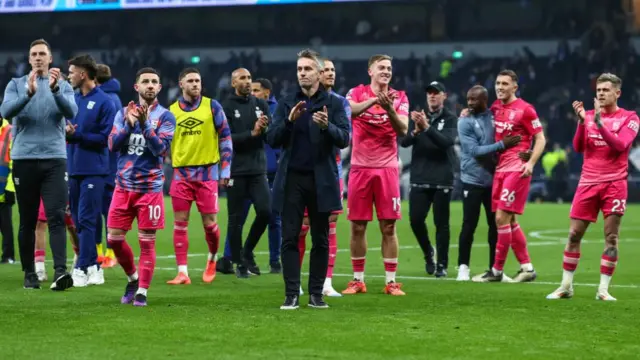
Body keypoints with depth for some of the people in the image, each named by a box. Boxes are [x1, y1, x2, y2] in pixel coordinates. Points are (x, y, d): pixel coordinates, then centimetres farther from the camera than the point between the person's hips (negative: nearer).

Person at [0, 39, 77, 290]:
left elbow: (71, 112, -8)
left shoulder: (63, 86, 10)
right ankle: (29, 274, 13)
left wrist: (55, 89, -24)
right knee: (27, 221, 5)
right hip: (24, 159, 1)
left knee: (56, 217, -13)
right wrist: (28, 93, -24)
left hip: (54, 159, -1)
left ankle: (60, 271, -23)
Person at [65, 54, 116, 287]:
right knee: (78, 220, 8)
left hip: (93, 169, -7)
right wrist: (65, 131, -7)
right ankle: (94, 268, 15)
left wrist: (76, 134, -15)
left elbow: (103, 137, -11)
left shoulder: (104, 102, -6)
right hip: (73, 169, 7)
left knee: (86, 220, -9)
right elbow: (63, 128, 14)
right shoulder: (72, 99, 13)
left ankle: (82, 269, -8)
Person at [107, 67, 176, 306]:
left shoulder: (165, 116, -2)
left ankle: (142, 292, 5)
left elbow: (160, 149, -13)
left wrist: (145, 123, -24)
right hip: (124, 186, 3)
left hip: (150, 187, -3)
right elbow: (113, 144, -2)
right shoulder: (124, 113, 8)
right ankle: (133, 278, 25)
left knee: (147, 242, -2)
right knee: (114, 239, 3)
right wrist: (129, 124, -17)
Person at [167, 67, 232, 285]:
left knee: (209, 222, 0)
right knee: (180, 223, -2)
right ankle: (182, 272, 1)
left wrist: (225, 169, -1)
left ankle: (212, 259, 28)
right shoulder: (171, 110, 7)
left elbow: (225, 138, 3)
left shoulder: (212, 106, 2)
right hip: (181, 173, 2)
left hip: (207, 173, -2)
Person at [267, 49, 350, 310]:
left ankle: (316, 293, 10)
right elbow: (272, 139, 3)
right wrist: (289, 121, -14)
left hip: (321, 179, -1)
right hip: (292, 178, 1)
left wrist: (326, 126, -25)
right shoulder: (287, 104, 9)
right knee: (290, 238, -2)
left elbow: (344, 139, -5)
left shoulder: (333, 103, 4)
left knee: (320, 239, 4)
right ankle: (292, 294, -1)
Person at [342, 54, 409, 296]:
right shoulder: (358, 93, 2)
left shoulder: (399, 97, 6)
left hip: (387, 168, 1)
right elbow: (349, 111, -20)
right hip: (360, 167, 0)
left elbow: (403, 130, -8)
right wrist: (374, 99, -33)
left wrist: (389, 108, -24)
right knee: (357, 226, 3)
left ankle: (391, 281, 4)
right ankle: (358, 280, 12)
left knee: (388, 227, 0)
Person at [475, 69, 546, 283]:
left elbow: (540, 139, -5)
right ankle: (527, 267, 15)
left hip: (516, 169, -7)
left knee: (502, 218, -10)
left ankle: (497, 270, -5)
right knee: (509, 221, 8)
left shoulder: (524, 109, -7)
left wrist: (530, 163, -18)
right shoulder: (495, 108, 13)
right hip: (500, 169, 8)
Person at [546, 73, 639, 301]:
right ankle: (566, 286, 9)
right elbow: (578, 147, 1)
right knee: (574, 234, 1)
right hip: (588, 182, 3)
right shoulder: (589, 115, 10)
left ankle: (603, 289, 1)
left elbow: (620, 145, -15)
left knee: (611, 237, -4)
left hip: (614, 183, -3)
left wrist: (599, 123, -24)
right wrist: (581, 121, -14)